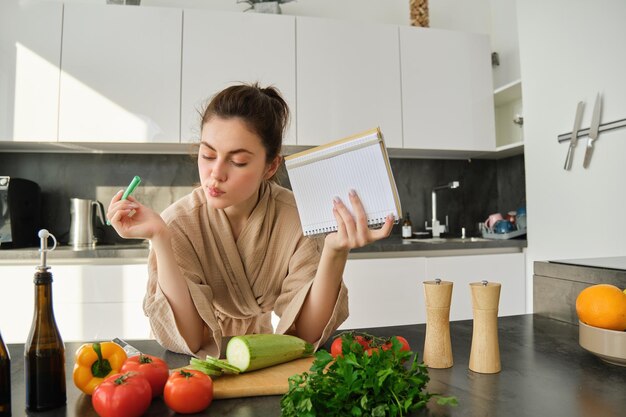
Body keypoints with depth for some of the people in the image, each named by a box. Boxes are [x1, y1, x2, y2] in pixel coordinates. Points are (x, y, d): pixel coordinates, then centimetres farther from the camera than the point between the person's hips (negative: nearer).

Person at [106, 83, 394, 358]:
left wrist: (334, 254, -32)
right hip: (203, 370, 1)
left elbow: (307, 334, -17)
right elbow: (185, 340, -20)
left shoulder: (297, 218, -16)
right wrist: (159, 239, -28)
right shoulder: (177, 222, -15)